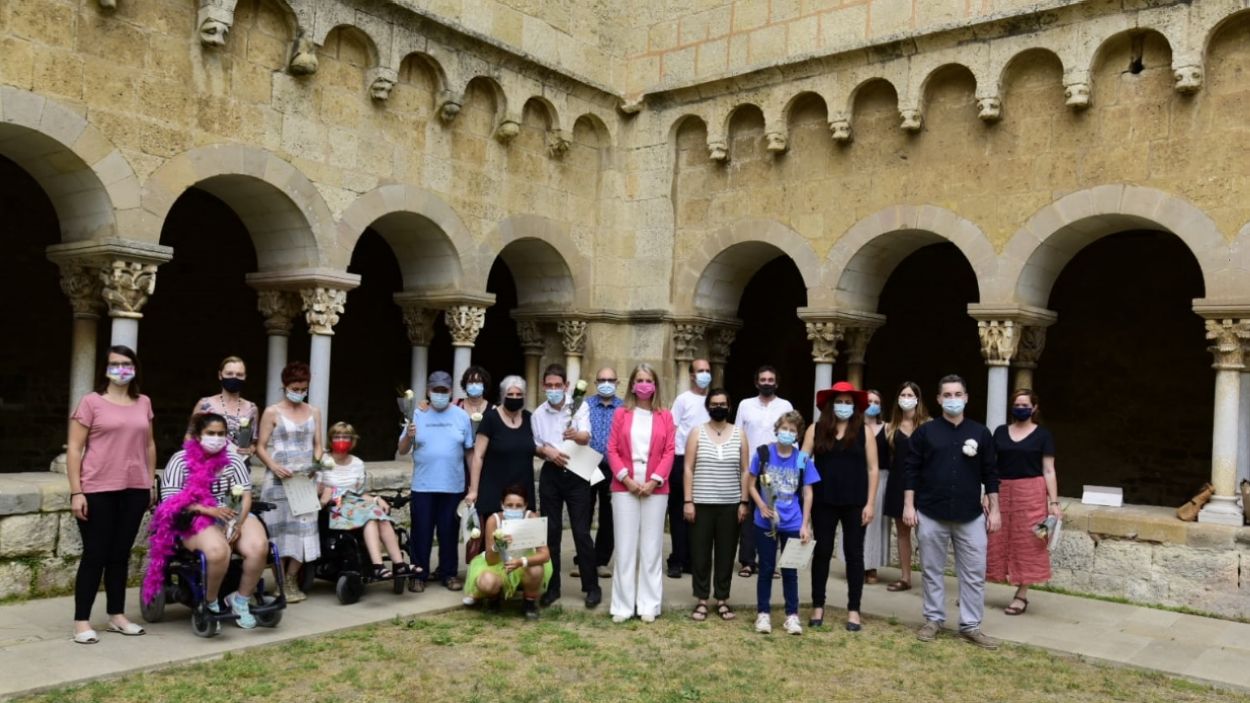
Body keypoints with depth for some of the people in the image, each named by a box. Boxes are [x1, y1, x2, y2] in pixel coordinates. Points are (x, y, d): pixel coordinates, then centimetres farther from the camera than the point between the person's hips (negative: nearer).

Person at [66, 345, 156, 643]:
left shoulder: (144, 403, 10)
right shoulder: (91, 402, -5)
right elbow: (74, 449, -6)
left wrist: (151, 483, 14)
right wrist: (76, 492, -11)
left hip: (134, 490, 4)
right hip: (98, 491, -4)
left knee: (120, 554, 12)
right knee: (95, 554, 0)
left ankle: (117, 616, 21)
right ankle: (81, 621, 10)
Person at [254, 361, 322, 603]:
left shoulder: (314, 412, 12)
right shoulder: (272, 413, 0)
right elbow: (261, 447, -3)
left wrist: (316, 463, -6)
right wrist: (274, 466, -19)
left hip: (305, 480, 4)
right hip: (278, 481, -4)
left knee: (303, 529, 1)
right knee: (280, 529, -2)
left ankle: (292, 581, 11)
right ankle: (280, 583, 6)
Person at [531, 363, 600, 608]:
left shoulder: (580, 407, -5)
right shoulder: (538, 414, 5)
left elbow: (586, 436, -21)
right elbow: (535, 445, 10)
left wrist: (575, 435, -44)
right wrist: (547, 451, -12)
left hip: (576, 474, -3)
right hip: (550, 475, 3)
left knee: (581, 531, -2)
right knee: (551, 531, 6)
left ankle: (592, 586, 9)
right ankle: (552, 586, 16)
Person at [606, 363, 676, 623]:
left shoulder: (665, 416, 6)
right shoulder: (621, 414, 6)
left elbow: (669, 452, 1)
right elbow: (612, 450, 2)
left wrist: (654, 481, -10)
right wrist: (626, 478, -10)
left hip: (655, 489, 0)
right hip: (624, 488, 0)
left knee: (652, 547, 4)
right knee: (625, 547, 2)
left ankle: (649, 605, 11)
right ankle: (623, 605, 9)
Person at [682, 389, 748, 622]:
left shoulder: (739, 434, 5)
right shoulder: (697, 433, 1)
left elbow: (744, 471, 6)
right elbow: (688, 469, -1)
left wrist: (744, 502, 1)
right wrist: (687, 501, -7)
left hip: (730, 505, 1)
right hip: (701, 504, -1)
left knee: (726, 553, 6)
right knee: (700, 553, 3)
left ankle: (723, 600, 18)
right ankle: (701, 600, 13)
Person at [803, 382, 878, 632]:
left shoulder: (864, 431, 1)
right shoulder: (816, 430, 3)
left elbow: (872, 469, 0)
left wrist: (870, 503, -5)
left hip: (855, 503, 0)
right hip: (824, 502, 1)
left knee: (854, 554, 5)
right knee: (822, 552, 7)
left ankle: (853, 610, 14)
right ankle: (818, 606, 18)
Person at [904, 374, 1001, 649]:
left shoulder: (980, 433, 5)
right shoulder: (925, 432, 0)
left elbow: (989, 474, 7)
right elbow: (911, 470, 0)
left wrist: (994, 510, 4)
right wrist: (908, 505, -6)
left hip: (971, 516, 1)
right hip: (931, 514, -1)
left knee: (974, 573, 4)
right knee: (932, 571, 8)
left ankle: (970, 625, 16)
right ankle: (933, 620, 21)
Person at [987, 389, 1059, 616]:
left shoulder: (1042, 434, 1)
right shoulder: (1000, 432, 8)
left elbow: (1048, 471, -1)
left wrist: (1054, 502, -6)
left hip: (1030, 494, -2)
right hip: (1003, 492, 3)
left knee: (1026, 543, 2)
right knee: (997, 542, 6)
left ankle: (1022, 596, 11)